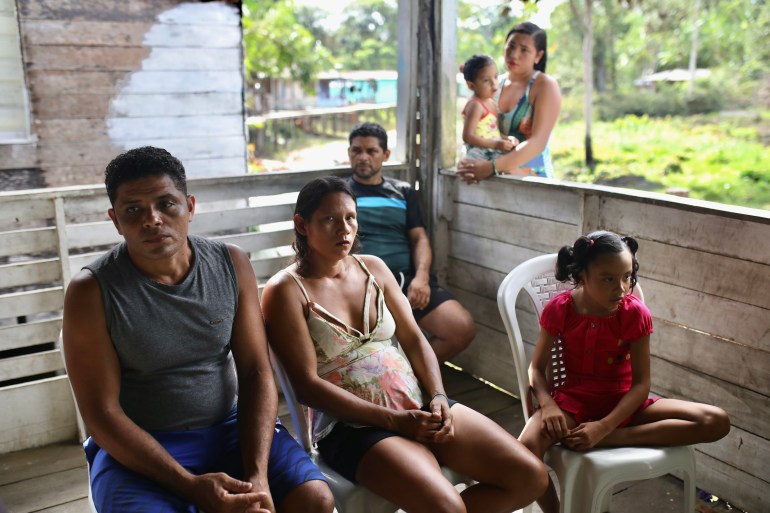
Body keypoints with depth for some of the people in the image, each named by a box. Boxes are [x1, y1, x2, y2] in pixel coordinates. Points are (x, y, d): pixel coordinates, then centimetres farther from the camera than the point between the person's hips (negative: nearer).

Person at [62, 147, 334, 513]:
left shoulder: (232, 265, -4)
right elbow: (102, 413, -12)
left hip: (229, 428, 2)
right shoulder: (91, 291, -12)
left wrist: (257, 476, -17)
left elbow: (256, 372, -4)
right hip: (138, 447, -2)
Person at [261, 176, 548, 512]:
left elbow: (414, 339, 11)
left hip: (421, 407, 6)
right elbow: (307, 385, -13)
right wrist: (394, 419, -17)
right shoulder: (286, 291, -7)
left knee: (531, 477, -3)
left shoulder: (374, 268, 11)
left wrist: (438, 398, -7)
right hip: (353, 425, -6)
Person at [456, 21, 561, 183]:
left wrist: (492, 167, -26)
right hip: (499, 181, 4)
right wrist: (468, 164, -14)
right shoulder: (495, 83, 8)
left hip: (534, 179, -3)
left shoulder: (545, 86, -4)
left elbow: (537, 143, -15)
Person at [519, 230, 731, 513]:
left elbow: (641, 383, -11)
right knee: (527, 447, -35)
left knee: (717, 422, -18)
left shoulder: (635, 313, -11)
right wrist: (547, 404, -25)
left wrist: (603, 428, -24)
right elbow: (536, 368, -3)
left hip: (623, 402, 2)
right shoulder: (559, 309, -9)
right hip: (573, 399, -2)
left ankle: (610, 440, -24)